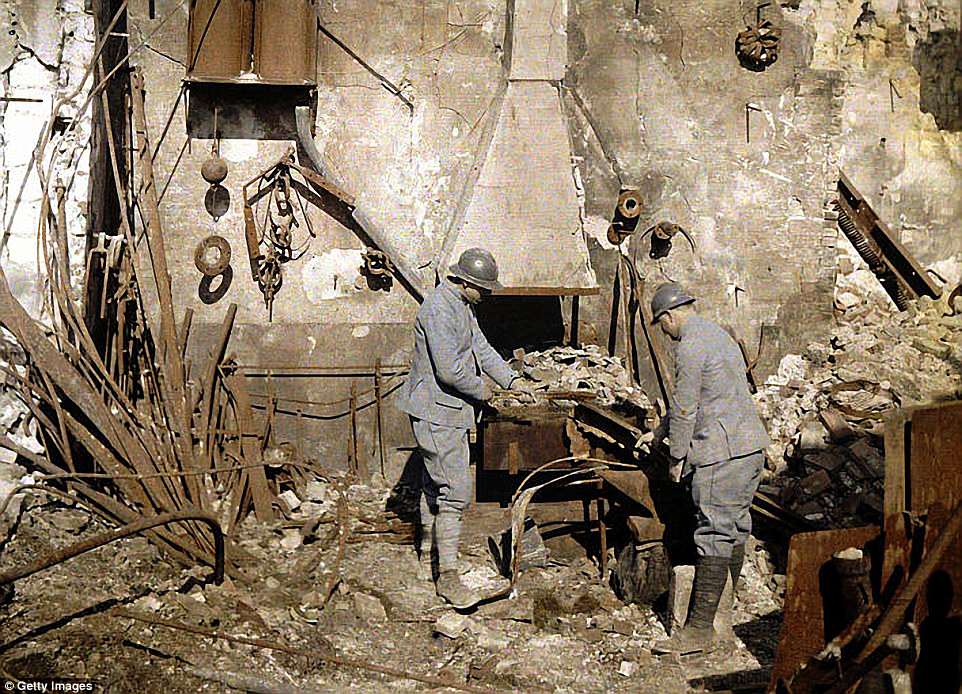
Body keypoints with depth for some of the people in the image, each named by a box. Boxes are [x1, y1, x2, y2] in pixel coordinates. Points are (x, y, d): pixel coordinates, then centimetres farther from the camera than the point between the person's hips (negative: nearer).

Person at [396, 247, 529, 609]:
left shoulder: (462, 305, 12)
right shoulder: (439, 309, -22)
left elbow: (481, 347, 18)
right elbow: (450, 370, -27)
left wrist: (511, 379, 7)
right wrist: (482, 391, -10)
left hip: (450, 411, 11)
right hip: (436, 413, -11)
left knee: (434, 486, 20)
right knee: (455, 492, -10)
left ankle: (428, 557, 35)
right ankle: (447, 576, -5)